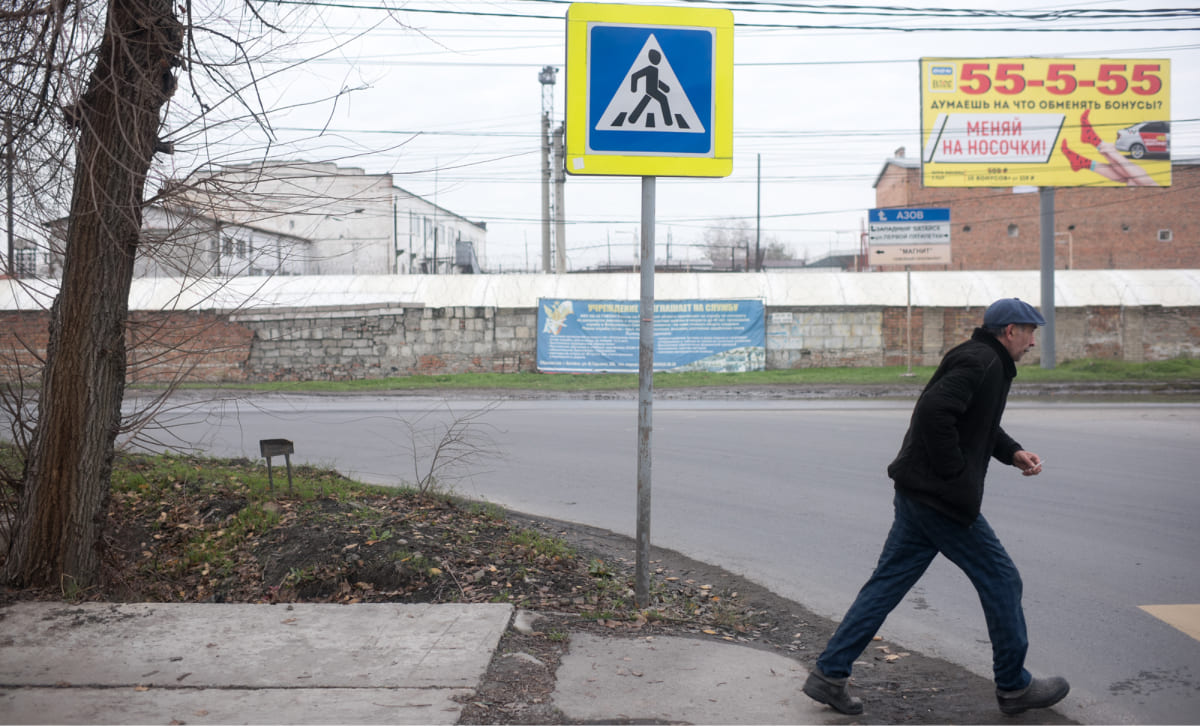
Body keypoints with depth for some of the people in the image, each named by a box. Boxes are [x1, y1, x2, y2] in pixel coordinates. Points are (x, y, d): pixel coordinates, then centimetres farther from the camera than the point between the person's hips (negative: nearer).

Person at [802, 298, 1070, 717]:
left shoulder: (985, 361, 19)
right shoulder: (980, 362, -15)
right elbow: (934, 411, -29)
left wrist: (1014, 453, 14)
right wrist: (954, 472, -21)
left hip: (917, 494, 10)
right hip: (941, 498, -10)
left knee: (887, 583, 10)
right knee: (1000, 580, 6)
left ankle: (829, 674, 13)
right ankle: (1014, 687, 23)